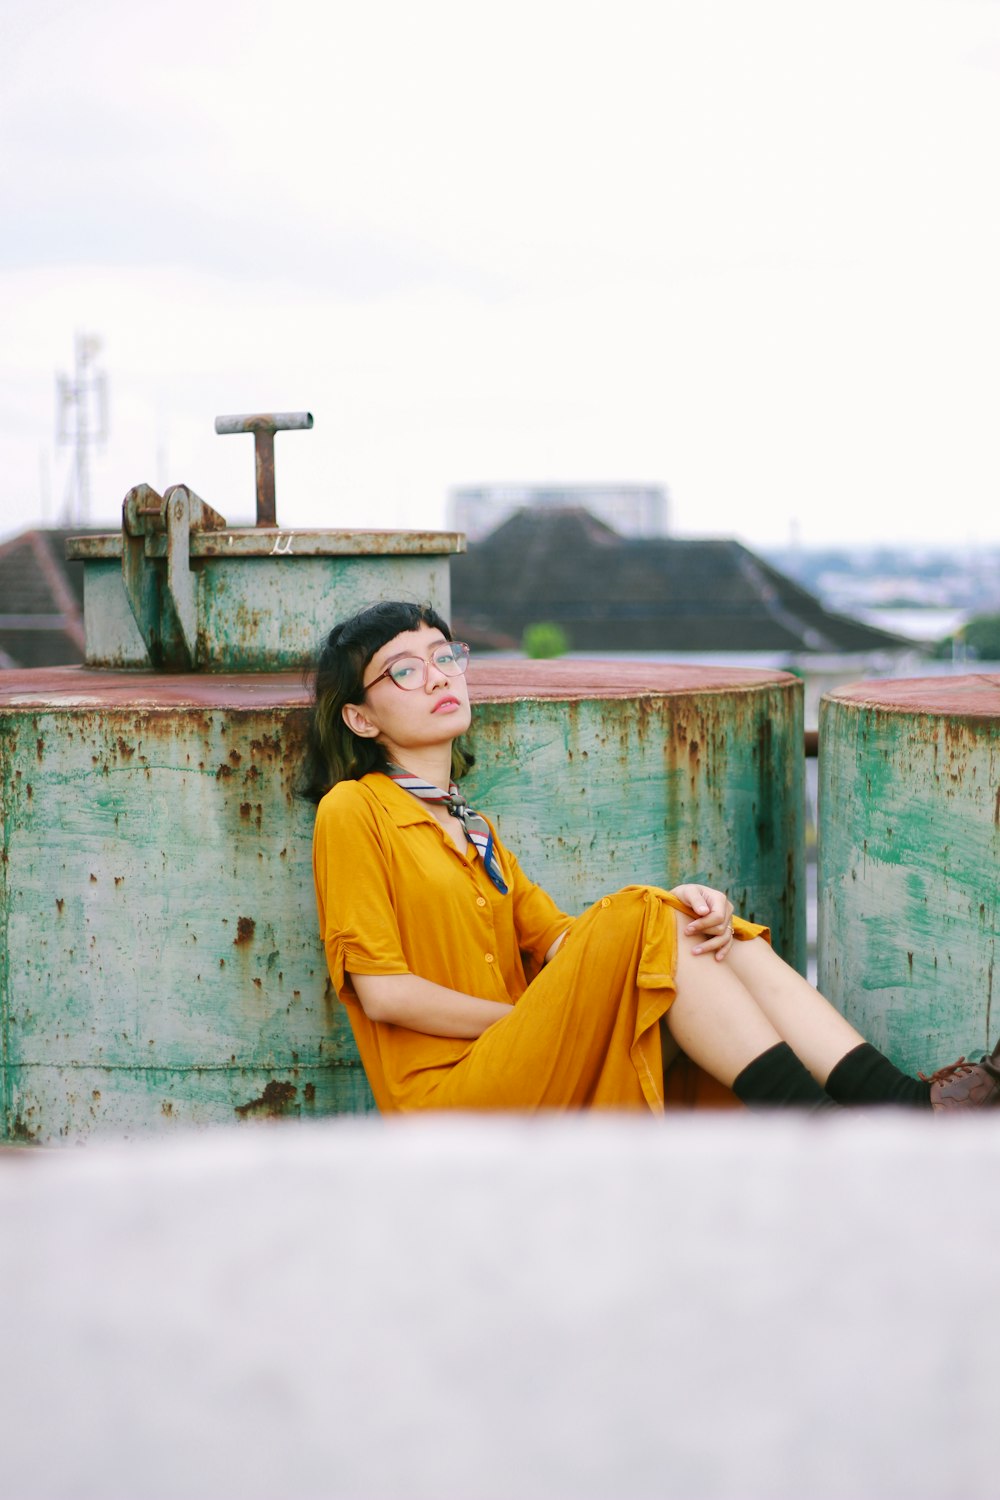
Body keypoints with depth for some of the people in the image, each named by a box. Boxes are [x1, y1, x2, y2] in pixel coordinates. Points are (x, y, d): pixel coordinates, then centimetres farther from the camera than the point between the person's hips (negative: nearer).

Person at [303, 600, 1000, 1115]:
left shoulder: (471, 831, 24)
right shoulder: (354, 811, -1)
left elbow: (561, 943, 11)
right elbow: (382, 991, -10)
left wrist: (681, 911, -7)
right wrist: (534, 1020, -6)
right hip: (452, 1101, -7)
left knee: (713, 935, -10)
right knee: (638, 916, -24)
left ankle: (902, 1098, -26)